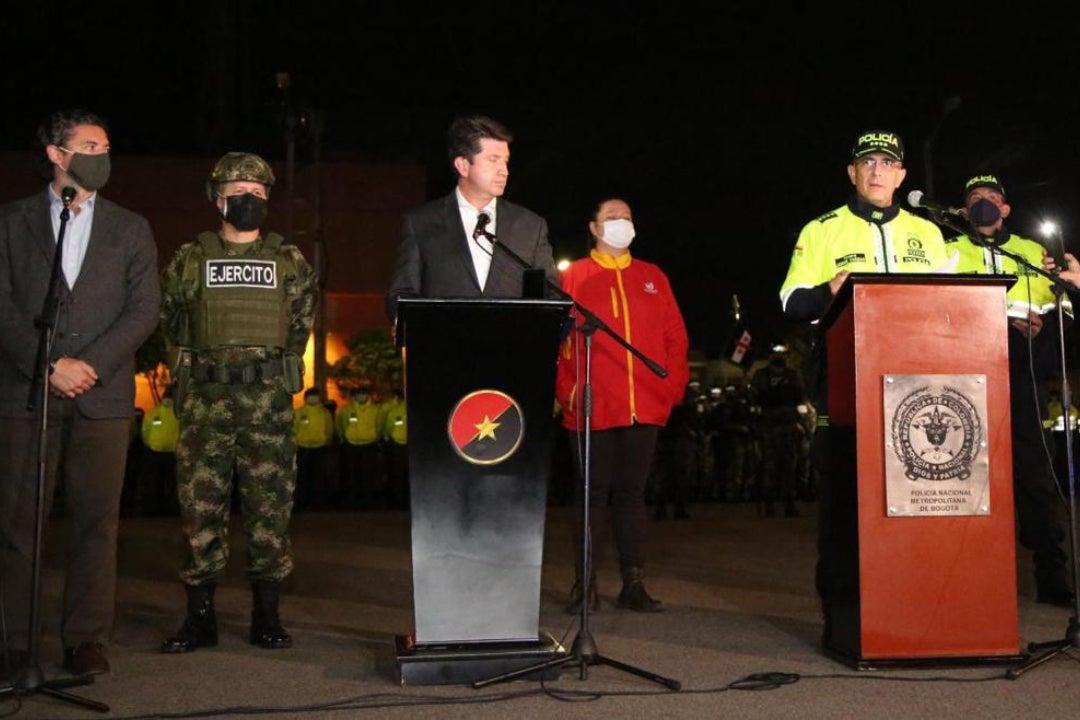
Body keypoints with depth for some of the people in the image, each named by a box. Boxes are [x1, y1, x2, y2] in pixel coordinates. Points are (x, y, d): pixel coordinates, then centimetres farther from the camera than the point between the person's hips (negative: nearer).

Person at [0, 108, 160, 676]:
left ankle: (86, 640, 5)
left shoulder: (131, 229, 13)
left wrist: (90, 364, -9)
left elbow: (143, 310, 4)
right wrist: (50, 366, -10)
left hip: (103, 393, 1)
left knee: (95, 520, -1)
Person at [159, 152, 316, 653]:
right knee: (200, 505, 1)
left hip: (269, 402, 0)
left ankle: (266, 617, 12)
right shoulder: (189, 261, 5)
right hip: (204, 402, 0)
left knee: (270, 508, 2)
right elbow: (171, 324, 14)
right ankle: (199, 617, 11)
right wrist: (199, 366, 13)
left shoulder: (290, 263, 7)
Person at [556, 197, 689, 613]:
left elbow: (675, 337, 12)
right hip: (592, 410, -3)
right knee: (593, 493, 2)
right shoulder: (573, 277, 4)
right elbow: (557, 339, -2)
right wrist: (566, 393, -11)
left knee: (632, 493, 8)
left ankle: (634, 584, 13)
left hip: (644, 408, 3)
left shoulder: (653, 278, 15)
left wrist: (674, 387, 2)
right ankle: (586, 584, 10)